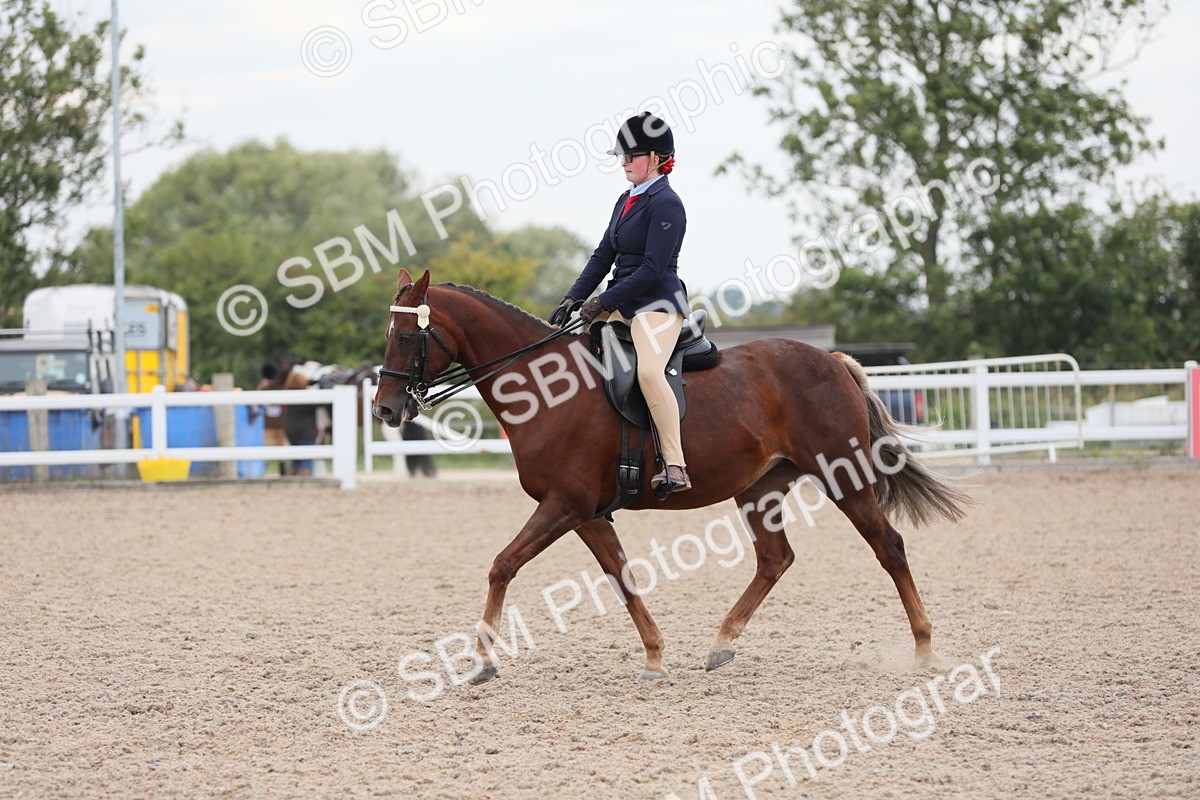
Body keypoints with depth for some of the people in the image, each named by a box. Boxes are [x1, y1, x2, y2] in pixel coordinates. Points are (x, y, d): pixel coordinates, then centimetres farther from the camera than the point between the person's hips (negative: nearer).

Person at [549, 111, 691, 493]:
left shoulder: (665, 204, -13)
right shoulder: (626, 200, 15)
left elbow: (653, 269, -19)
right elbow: (603, 256, 16)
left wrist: (603, 302, -18)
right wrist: (574, 299, 4)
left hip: (658, 303, -10)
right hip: (622, 302, 10)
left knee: (649, 369, -32)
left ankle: (675, 466, -33)